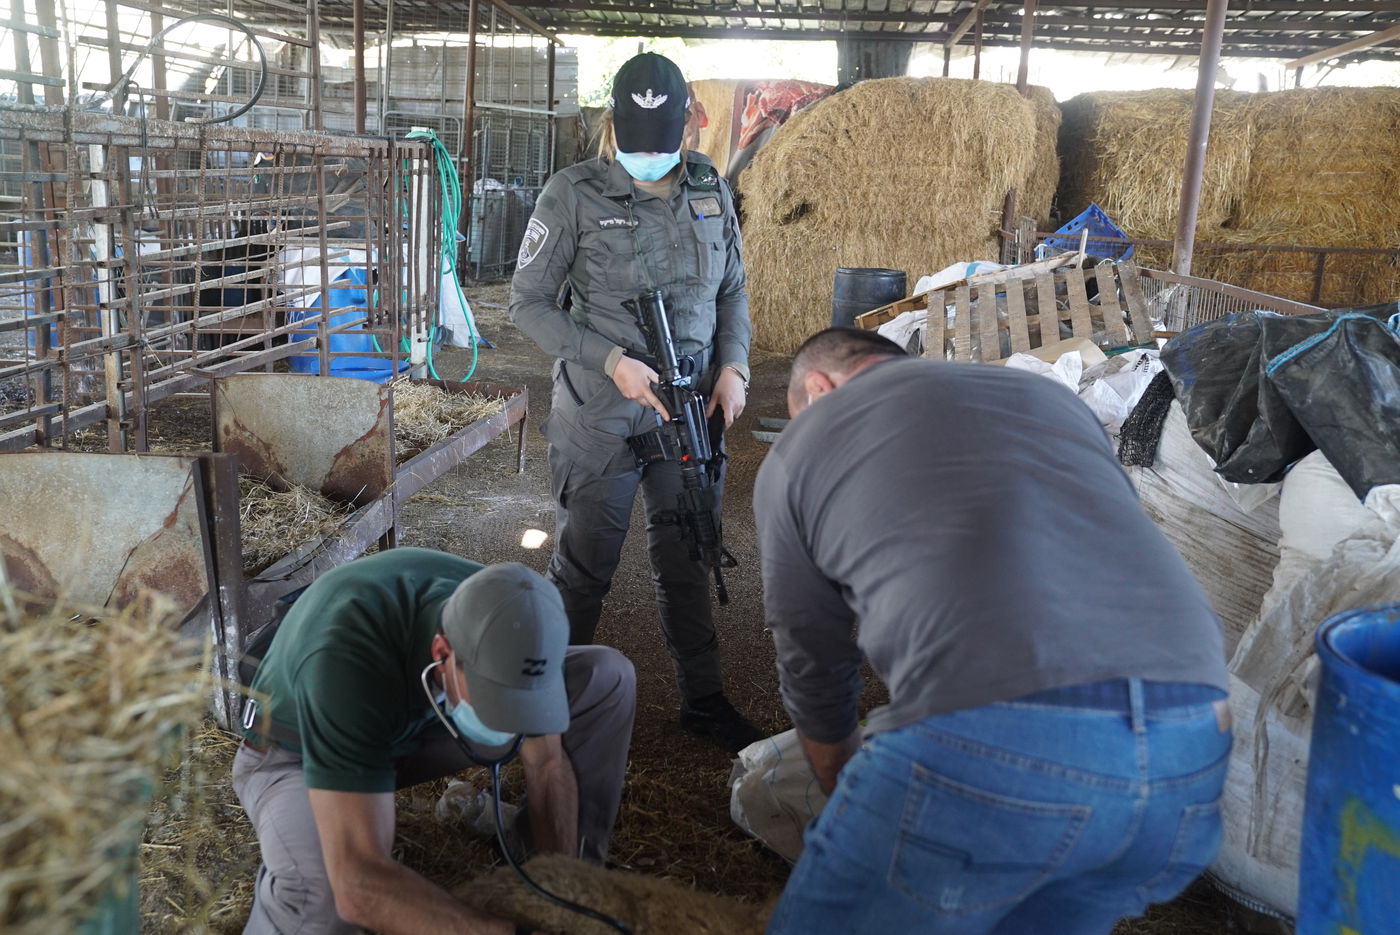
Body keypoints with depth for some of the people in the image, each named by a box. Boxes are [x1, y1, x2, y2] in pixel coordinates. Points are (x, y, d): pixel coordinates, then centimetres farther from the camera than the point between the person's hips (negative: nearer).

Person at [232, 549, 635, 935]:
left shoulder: (506, 617, -25)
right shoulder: (347, 659, -42)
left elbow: (547, 764, -12)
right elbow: (359, 883, -46)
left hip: (415, 720, 5)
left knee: (606, 677, -13)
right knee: (326, 896, -40)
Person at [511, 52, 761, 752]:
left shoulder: (711, 190, 5)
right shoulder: (574, 194, -9)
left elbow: (732, 291, 14)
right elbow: (528, 303, -7)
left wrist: (733, 367, -2)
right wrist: (612, 362, -18)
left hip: (693, 410, 4)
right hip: (600, 419, -4)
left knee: (686, 561, 16)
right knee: (583, 569, 7)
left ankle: (703, 699, 32)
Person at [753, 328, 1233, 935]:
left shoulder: (796, 450, 19)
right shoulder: (1046, 393, 31)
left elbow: (813, 674, 25)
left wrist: (857, 811, 44)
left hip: (986, 743, -6)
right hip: (1189, 754, 6)